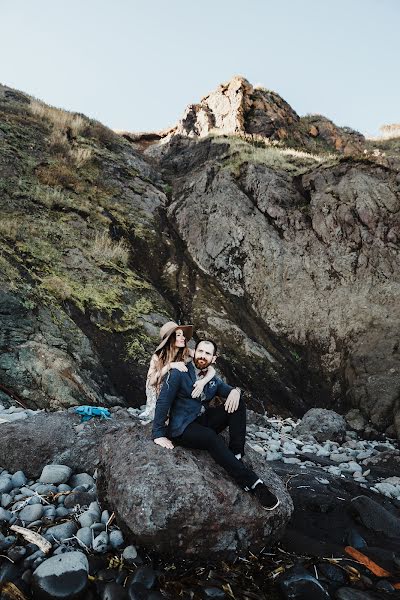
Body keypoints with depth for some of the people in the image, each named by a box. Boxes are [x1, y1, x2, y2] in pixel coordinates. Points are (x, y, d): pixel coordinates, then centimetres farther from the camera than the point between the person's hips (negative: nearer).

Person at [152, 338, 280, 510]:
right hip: (183, 428, -6)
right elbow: (163, 402, -10)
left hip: (204, 421, 6)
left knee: (238, 402, -14)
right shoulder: (179, 374, -7)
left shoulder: (213, 379, 12)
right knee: (211, 438, -36)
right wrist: (158, 434, -14)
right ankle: (252, 483, -35)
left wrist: (235, 391, -23)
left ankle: (236, 456, -20)